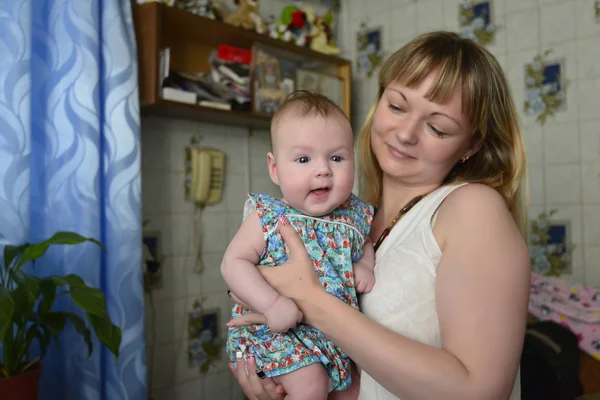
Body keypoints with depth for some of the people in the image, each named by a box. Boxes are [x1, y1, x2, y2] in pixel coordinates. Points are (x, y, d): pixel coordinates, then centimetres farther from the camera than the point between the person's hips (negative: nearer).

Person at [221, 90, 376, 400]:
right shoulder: (268, 218, -17)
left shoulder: (355, 214, -5)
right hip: (278, 331, -4)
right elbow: (234, 262, -17)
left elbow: (365, 245, 14)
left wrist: (365, 267, -9)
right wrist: (272, 304, -29)